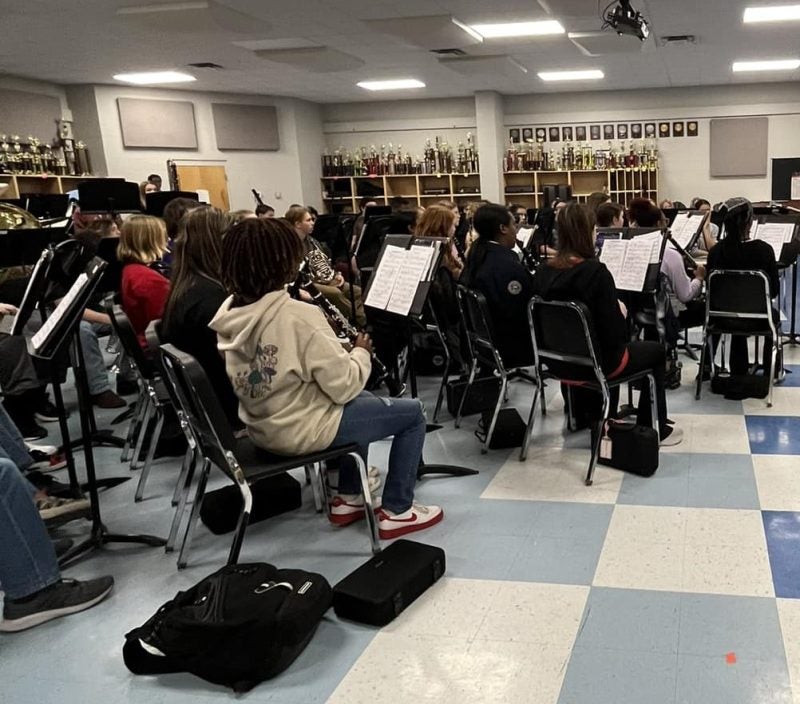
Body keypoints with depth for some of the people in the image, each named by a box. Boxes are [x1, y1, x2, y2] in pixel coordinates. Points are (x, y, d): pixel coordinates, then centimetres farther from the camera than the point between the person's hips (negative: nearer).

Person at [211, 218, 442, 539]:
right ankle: (396, 512, 14)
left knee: (360, 402, 32)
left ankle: (347, 498, 35)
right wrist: (361, 352, -3)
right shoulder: (298, 316, -28)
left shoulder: (229, 313, -3)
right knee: (412, 412, 7)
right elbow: (344, 387, -21)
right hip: (303, 430, -8)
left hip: (263, 426, 8)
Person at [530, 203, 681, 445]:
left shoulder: (543, 272, -5)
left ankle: (590, 414, 41)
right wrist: (621, 314, 0)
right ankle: (655, 430, 26)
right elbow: (615, 333, -21)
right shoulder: (595, 271, -23)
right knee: (656, 351, 21)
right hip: (596, 361, -6)